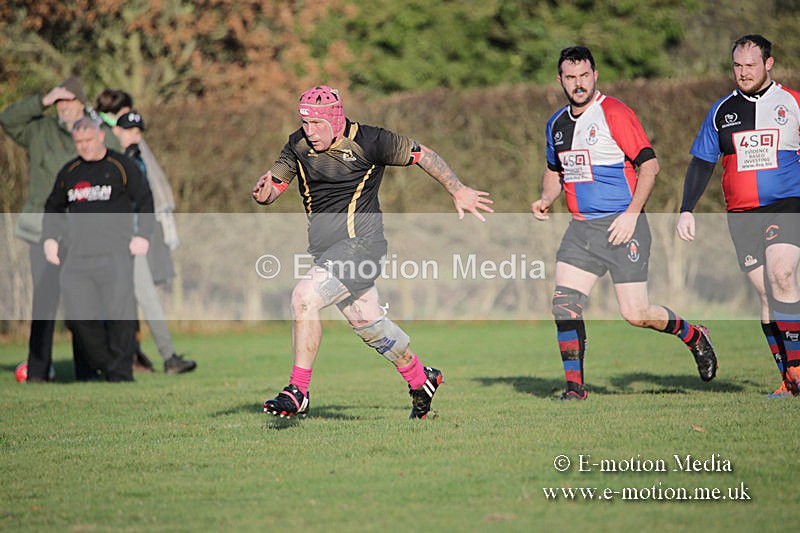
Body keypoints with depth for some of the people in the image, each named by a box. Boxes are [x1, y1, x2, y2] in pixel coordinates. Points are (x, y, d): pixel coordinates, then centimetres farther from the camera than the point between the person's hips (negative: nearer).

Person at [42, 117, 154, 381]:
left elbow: (145, 200, 6)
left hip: (115, 253, -4)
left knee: (118, 315, -10)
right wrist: (49, 238, 16)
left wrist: (142, 235, -4)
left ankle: (120, 374, -3)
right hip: (77, 255, 4)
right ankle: (103, 367, 8)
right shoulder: (69, 172, 17)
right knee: (77, 316, -5)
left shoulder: (121, 166, 3)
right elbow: (53, 208, 29)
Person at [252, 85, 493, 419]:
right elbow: (274, 187, 9)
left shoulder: (368, 141, -10)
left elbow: (421, 155, 0)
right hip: (324, 249, 7)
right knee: (366, 321, 12)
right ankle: (420, 379, 35)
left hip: (360, 242, -6)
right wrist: (263, 192, -16)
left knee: (304, 298, -22)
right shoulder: (298, 145, 5)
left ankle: (297, 393, -18)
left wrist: (458, 191, -1)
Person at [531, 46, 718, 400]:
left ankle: (693, 336, 21)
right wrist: (546, 199, 8)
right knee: (564, 302, -9)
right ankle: (575, 385, -2)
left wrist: (632, 213, -19)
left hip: (622, 226, -6)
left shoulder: (614, 113, -10)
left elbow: (649, 164, -13)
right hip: (581, 228, 6)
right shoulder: (557, 124, 12)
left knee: (636, 314, -6)